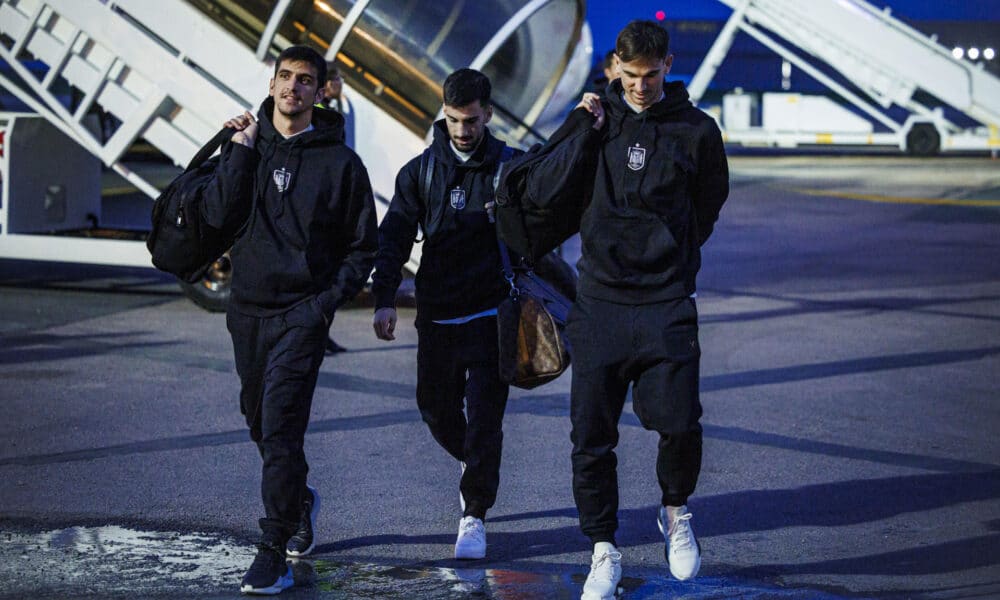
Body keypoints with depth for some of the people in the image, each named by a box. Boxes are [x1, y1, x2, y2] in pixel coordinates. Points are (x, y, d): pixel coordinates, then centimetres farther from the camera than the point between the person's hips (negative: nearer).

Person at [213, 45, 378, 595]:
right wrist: (241, 149, -14)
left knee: (281, 426, -13)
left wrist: (329, 299, -9)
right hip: (248, 306, 5)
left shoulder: (339, 161, -2)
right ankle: (300, 499, 41)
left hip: (303, 311, -4)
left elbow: (363, 246, 3)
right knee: (259, 421, 16)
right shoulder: (248, 145, 7)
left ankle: (274, 550, -11)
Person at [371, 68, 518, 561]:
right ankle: (475, 464, 42)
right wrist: (384, 298, -9)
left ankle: (474, 516, 2)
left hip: (489, 315, -3)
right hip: (435, 313, 3)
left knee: (484, 414, -6)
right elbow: (394, 236, 1)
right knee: (436, 408, 12)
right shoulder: (421, 170, 5)